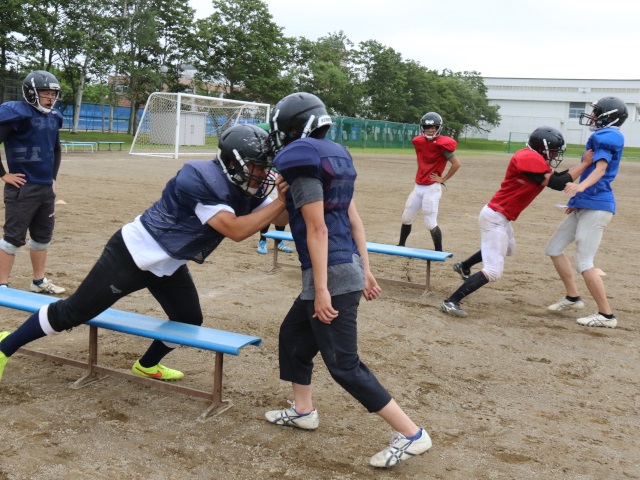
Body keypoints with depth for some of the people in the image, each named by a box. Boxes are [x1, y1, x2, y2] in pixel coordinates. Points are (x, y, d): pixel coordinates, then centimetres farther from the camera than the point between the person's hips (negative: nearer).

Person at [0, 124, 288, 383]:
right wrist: (281, 201, -34)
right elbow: (236, 230, -36)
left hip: (168, 265, 9)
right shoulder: (202, 180, -30)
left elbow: (281, 217, -3)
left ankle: (147, 365, 40)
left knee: (189, 320, 14)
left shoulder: (247, 189, -3)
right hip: (133, 255, -8)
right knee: (73, 313, 0)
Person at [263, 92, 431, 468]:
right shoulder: (334, 157, 13)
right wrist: (364, 270, 17)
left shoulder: (303, 164, -14)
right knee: (293, 335, 23)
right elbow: (354, 219, 13)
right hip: (350, 268, 10)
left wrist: (321, 290, -18)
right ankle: (303, 411, 37)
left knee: (344, 365, -3)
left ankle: (412, 434, 1)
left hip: (332, 274, -10)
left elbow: (318, 230, -19)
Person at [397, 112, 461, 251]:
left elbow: (456, 164, -14)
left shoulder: (442, 144, -14)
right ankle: (401, 245, 28)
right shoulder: (419, 142, 5)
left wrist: (443, 179, -10)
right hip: (418, 187, 7)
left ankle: (439, 252, 5)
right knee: (406, 219, 13)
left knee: (431, 224, -7)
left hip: (432, 188, -7)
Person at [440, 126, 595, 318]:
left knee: (507, 249, 36)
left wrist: (584, 163, 3)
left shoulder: (534, 159, 8)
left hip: (502, 217, 11)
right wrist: (585, 163, -13)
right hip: (495, 217, -11)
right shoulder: (530, 158, -20)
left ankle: (463, 267, 51)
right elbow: (558, 184, -22)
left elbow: (556, 178, 10)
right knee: (493, 271, -12)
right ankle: (451, 302, -11)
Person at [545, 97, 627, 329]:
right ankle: (573, 298, 24)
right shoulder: (604, 137, 19)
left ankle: (607, 315, -1)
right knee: (554, 248, 15)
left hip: (596, 207, -11)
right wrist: (579, 199, 30)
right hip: (585, 205, 11)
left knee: (584, 263, -11)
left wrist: (581, 186, -44)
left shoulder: (606, 136, -11)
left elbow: (601, 168, -25)